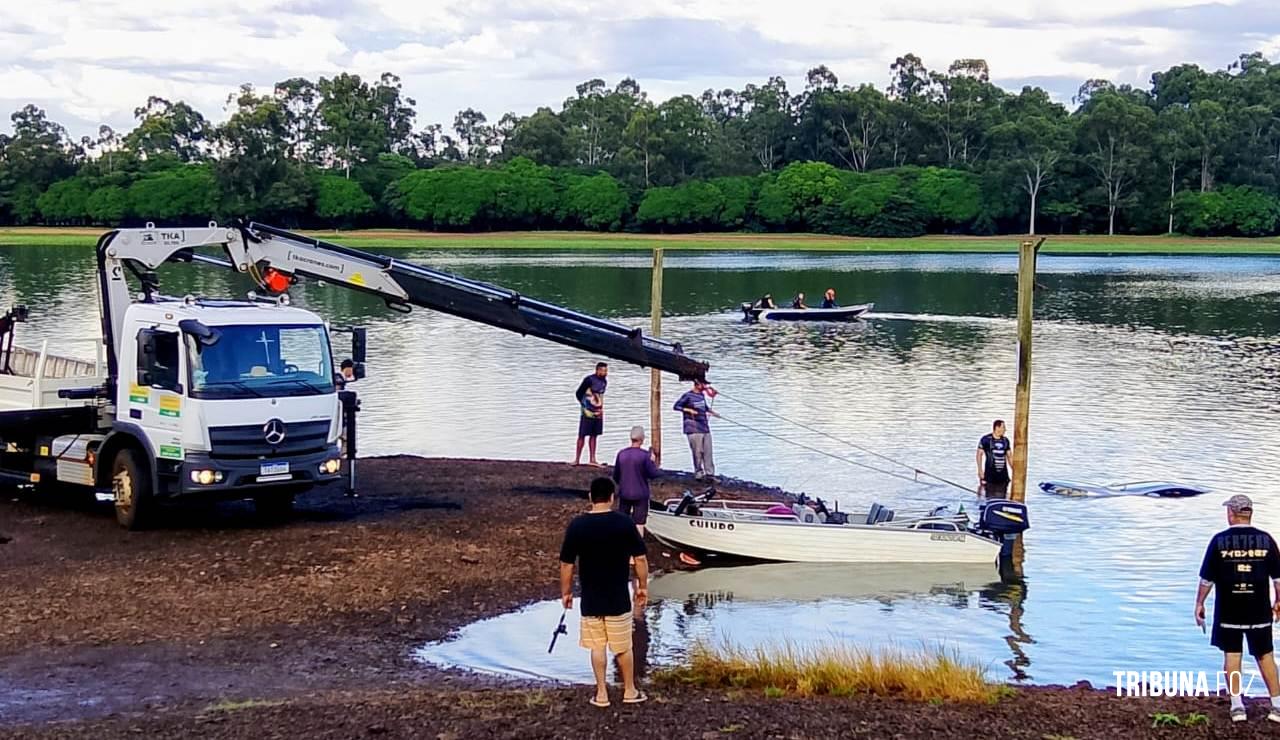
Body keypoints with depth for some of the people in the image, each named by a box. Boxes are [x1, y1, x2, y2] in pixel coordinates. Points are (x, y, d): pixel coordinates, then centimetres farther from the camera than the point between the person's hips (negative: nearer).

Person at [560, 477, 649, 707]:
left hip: (590, 600, 1)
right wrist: (643, 586, 8)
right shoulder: (624, 523, -10)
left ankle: (601, 693, 17)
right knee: (623, 647, 12)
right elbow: (640, 559, -5)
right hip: (618, 599, -1)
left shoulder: (577, 525, -7)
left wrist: (565, 592, 9)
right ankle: (630, 691, 23)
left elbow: (566, 563, -3)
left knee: (597, 647, 12)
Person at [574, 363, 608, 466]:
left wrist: (600, 408, 12)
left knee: (594, 435, 9)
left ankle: (592, 459, 12)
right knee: (582, 435, -2)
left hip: (598, 413, 6)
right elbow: (578, 393, -6)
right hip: (588, 412, -6)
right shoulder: (589, 380, -13)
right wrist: (585, 406, -4)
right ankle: (577, 459, 4)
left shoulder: (604, 381, 7)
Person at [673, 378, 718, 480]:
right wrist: (689, 410, -20)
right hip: (694, 429, -6)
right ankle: (698, 472, 9)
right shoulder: (688, 395, -8)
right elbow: (676, 406, -10)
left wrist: (711, 411, 18)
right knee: (698, 452, -4)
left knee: (708, 452, 4)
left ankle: (710, 473, 8)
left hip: (705, 428, 6)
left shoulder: (702, 395, 13)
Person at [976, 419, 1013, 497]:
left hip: (1002, 475, 4)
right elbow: (979, 454, 1)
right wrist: (980, 470, -5)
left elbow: (1009, 457, 17)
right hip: (990, 475, -4)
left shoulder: (1005, 441, 10)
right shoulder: (986, 439, -4)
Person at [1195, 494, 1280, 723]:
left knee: (1232, 655, 7)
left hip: (1228, 610, -1)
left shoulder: (1220, 540, -6)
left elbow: (1207, 578, -3)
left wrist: (1199, 603, 8)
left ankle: (1237, 705, 6)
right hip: (1259, 610, 2)